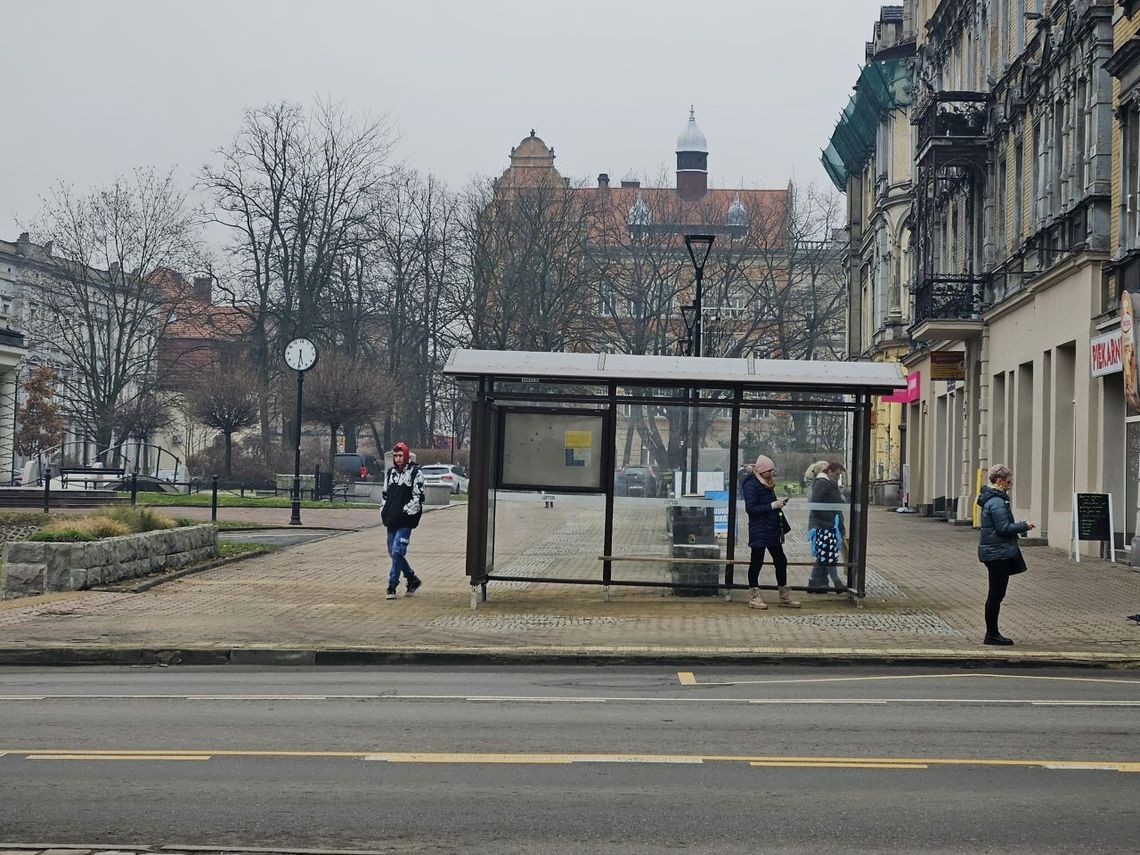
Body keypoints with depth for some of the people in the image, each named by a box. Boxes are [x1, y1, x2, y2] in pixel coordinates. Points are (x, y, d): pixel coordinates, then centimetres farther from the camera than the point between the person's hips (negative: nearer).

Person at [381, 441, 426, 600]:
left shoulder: (415, 473, -4)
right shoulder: (390, 473, 15)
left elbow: (418, 497, -8)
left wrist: (405, 511, -13)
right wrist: (384, 512, 12)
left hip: (405, 521, -7)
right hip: (391, 521, 7)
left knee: (397, 551, -13)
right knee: (393, 552, 10)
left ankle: (392, 587, -7)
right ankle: (413, 580, 27)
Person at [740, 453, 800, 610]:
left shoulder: (767, 484, 16)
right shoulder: (752, 485, -12)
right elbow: (750, 508, -19)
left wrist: (779, 503, 8)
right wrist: (772, 506, -20)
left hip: (772, 530, 9)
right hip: (759, 531, -9)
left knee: (781, 561, 10)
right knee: (757, 562, -2)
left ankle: (784, 597, 19)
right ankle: (754, 597, 6)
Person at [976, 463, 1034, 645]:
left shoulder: (991, 498, 14)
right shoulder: (997, 502, -19)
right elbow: (1004, 528, -21)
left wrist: (1021, 527, 15)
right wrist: (1024, 526, -9)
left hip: (994, 553, 11)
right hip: (998, 553, -11)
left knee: (996, 594, 15)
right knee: (996, 594, -4)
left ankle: (992, 633, 20)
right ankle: (992, 634, 2)